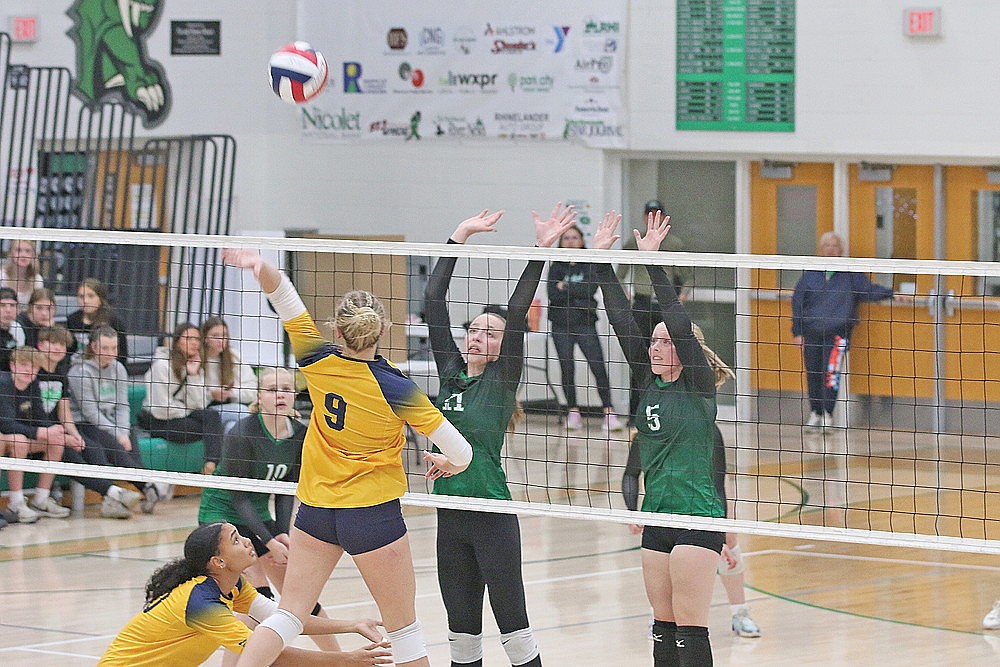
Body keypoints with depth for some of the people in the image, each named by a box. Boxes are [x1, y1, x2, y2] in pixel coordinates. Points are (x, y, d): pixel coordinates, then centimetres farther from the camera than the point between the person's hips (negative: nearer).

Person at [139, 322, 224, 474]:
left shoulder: (196, 366, 9)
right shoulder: (161, 365, -13)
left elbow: (199, 405, -2)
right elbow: (161, 409, -18)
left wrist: (194, 375, -11)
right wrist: (189, 412, -5)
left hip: (182, 417, 7)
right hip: (159, 422, -7)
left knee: (212, 416, -23)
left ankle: (210, 467, -33)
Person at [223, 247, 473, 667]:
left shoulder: (318, 364, -8)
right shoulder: (396, 389, -17)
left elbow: (284, 297, -7)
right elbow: (461, 453, -16)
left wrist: (262, 269, -28)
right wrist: (449, 463, 7)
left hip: (315, 512, 4)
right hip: (373, 514, -4)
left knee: (290, 613, 9)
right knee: (403, 626, 7)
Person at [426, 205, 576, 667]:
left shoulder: (502, 381, -1)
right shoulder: (451, 372, 10)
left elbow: (517, 313, -11)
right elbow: (433, 303, 7)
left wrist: (541, 249, -17)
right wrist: (460, 236, 5)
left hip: (493, 517, -5)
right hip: (450, 517, 5)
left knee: (512, 622, -4)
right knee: (461, 627, 10)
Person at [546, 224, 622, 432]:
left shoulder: (590, 265, 4)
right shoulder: (556, 267, 6)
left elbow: (591, 289, -12)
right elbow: (553, 295, -6)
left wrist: (565, 287, -12)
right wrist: (577, 293, -13)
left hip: (585, 323, -2)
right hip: (562, 325, 2)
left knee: (598, 367, -11)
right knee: (567, 369, 3)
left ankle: (608, 412, -12)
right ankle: (573, 412, 14)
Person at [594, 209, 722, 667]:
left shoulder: (698, 387, -6)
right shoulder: (650, 383, 10)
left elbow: (678, 321, -18)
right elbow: (623, 322, 6)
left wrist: (653, 260, -21)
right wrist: (600, 259, 1)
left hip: (697, 518, -7)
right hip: (656, 518, 7)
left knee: (690, 630, -8)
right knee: (663, 628, 10)